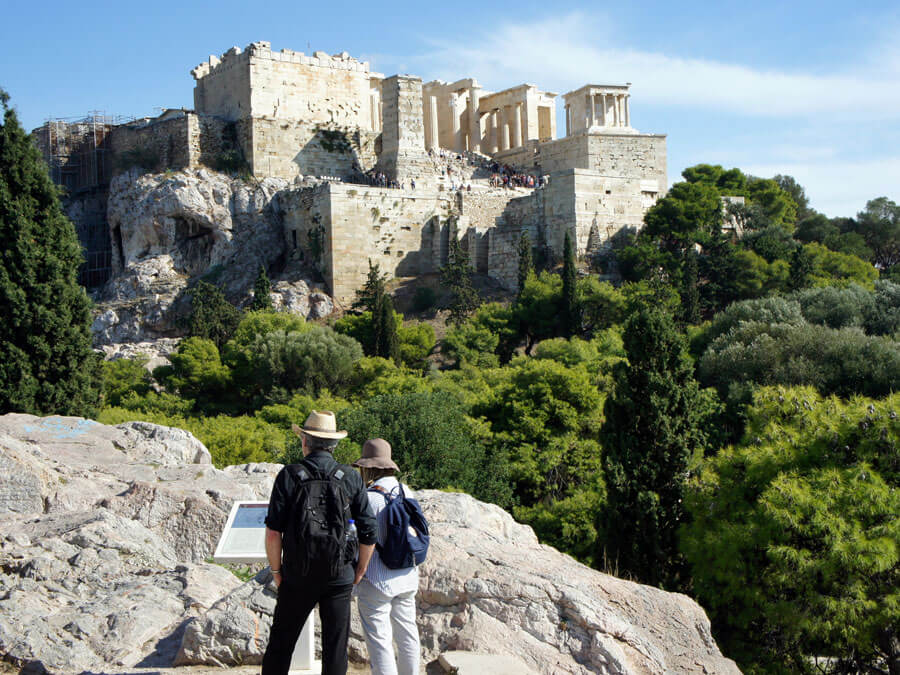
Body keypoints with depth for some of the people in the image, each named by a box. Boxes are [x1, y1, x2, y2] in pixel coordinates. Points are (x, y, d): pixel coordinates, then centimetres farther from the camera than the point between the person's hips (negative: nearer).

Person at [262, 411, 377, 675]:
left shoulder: (289, 475, -6)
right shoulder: (351, 478, -2)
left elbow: (273, 532, -9)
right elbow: (369, 533, -2)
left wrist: (276, 570, 4)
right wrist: (360, 571, 11)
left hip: (297, 576, -1)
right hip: (339, 578, 1)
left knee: (280, 643, 14)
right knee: (335, 648, 9)